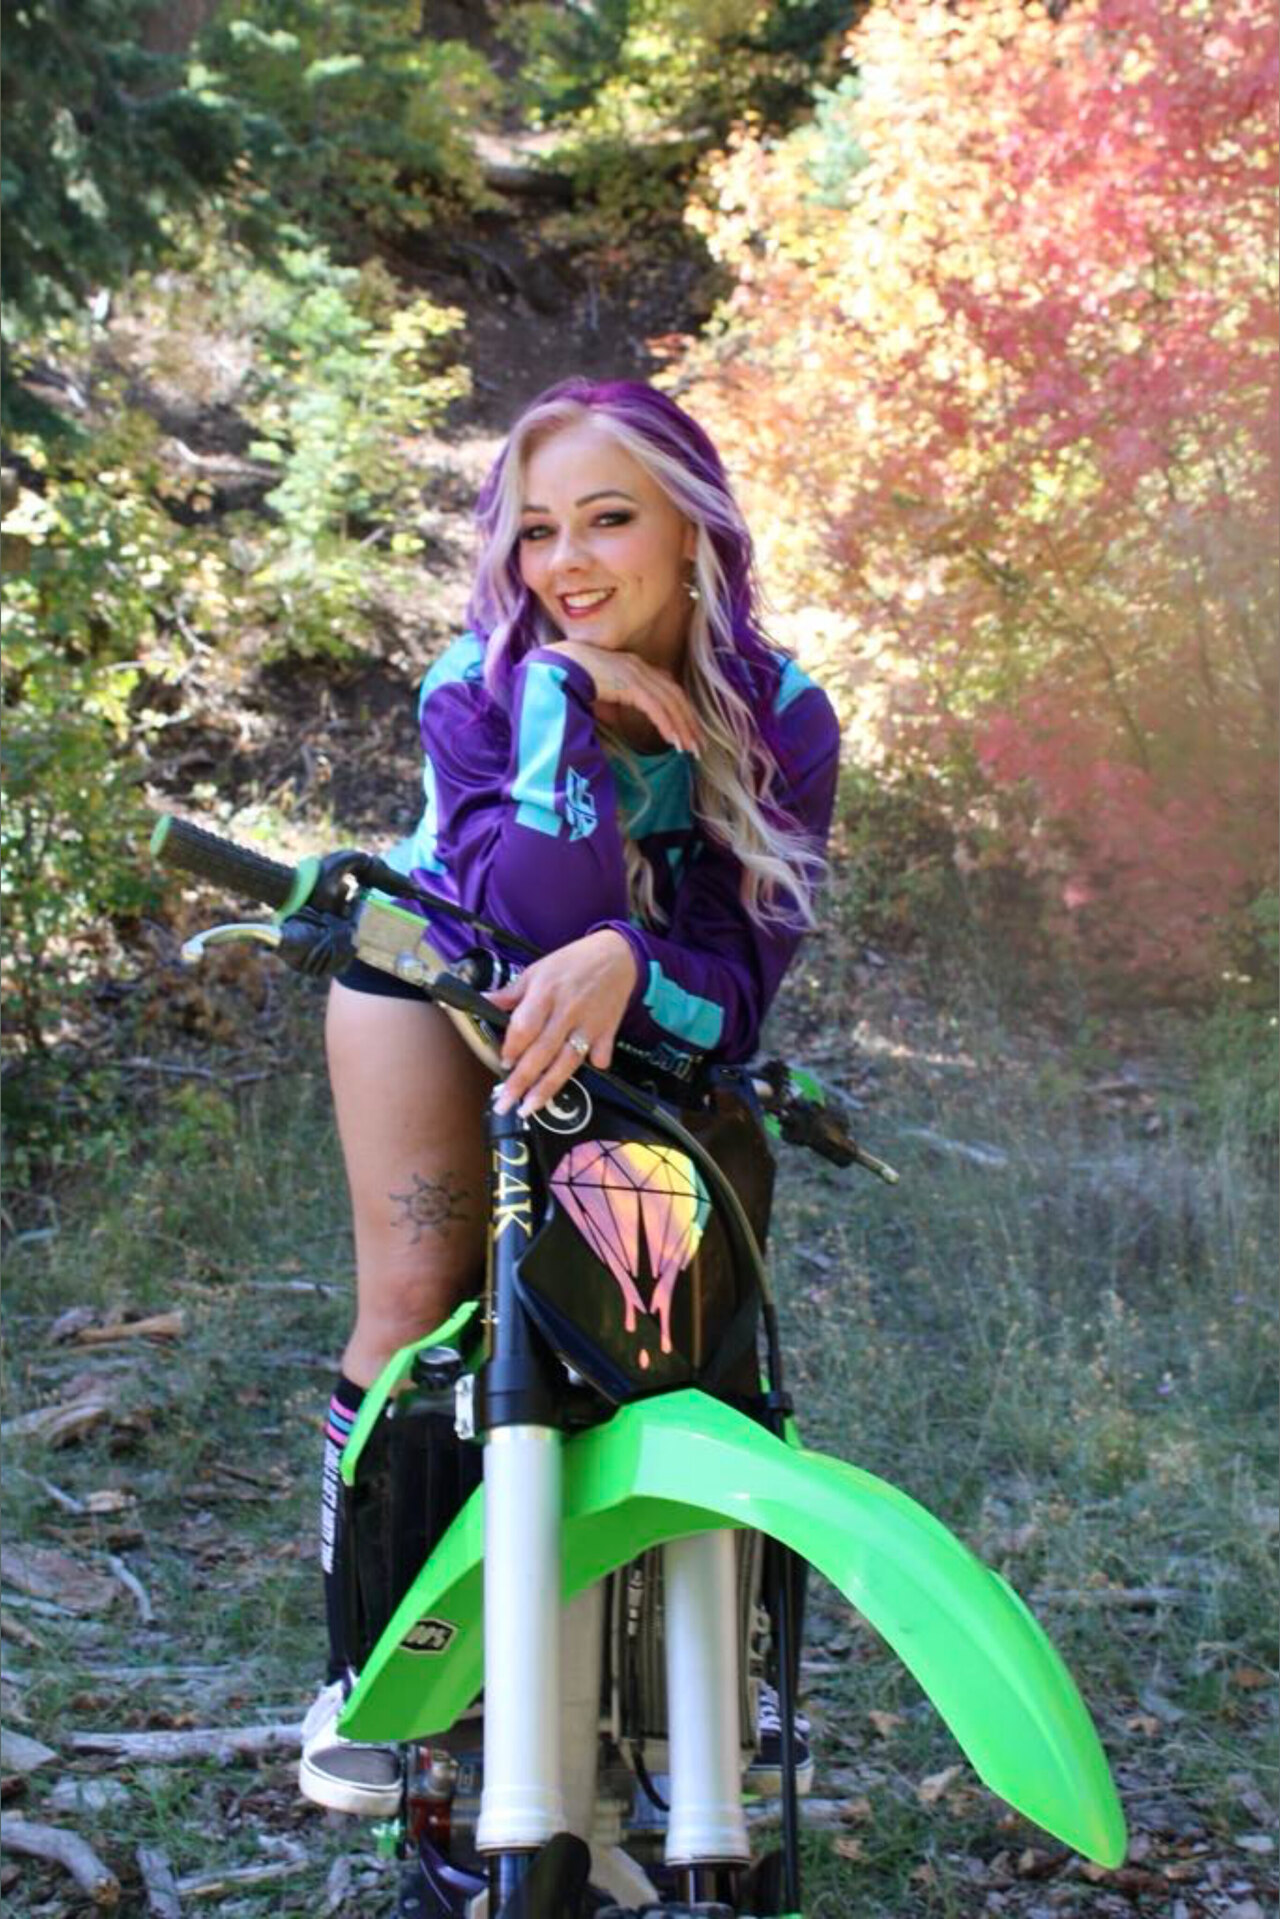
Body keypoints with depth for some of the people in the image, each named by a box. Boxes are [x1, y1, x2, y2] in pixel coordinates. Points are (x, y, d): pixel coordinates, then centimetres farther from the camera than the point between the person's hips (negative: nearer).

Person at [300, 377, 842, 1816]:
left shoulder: (781, 719, -23)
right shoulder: (482, 681, -26)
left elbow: (735, 984, -31)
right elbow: (527, 913, -39)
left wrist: (619, 966, -52)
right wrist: (570, 697, -43)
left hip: (644, 1016, 1)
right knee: (415, 1301, -13)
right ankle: (361, 1663, -1)